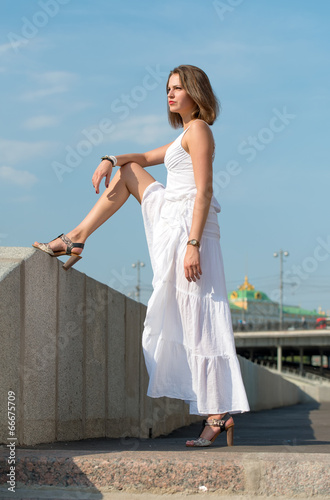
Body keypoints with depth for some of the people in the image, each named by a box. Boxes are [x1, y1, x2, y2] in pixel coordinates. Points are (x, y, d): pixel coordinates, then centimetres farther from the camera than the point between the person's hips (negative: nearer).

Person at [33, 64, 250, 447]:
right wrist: (111, 160, 14)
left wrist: (193, 245, -23)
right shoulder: (185, 135, 21)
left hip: (188, 228, -10)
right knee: (128, 172, 19)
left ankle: (221, 413, -10)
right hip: (172, 223, 10)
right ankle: (76, 239, 20)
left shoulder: (198, 130, -8)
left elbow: (204, 191, -17)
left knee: (199, 322, -11)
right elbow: (145, 158, 33)